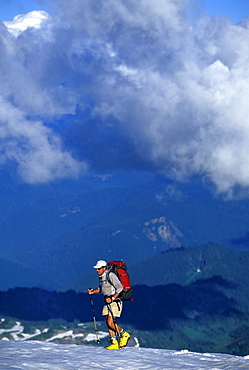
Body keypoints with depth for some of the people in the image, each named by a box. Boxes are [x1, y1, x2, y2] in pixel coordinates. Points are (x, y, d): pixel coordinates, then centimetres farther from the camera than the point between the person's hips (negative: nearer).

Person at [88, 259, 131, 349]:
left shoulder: (110, 275, -17)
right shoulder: (101, 277, 10)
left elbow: (120, 288, -22)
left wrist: (112, 298, -29)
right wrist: (93, 291, 8)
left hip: (115, 301, -9)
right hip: (108, 302, 9)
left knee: (110, 323, -15)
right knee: (108, 323, 3)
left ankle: (124, 335, 6)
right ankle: (114, 343, 8)